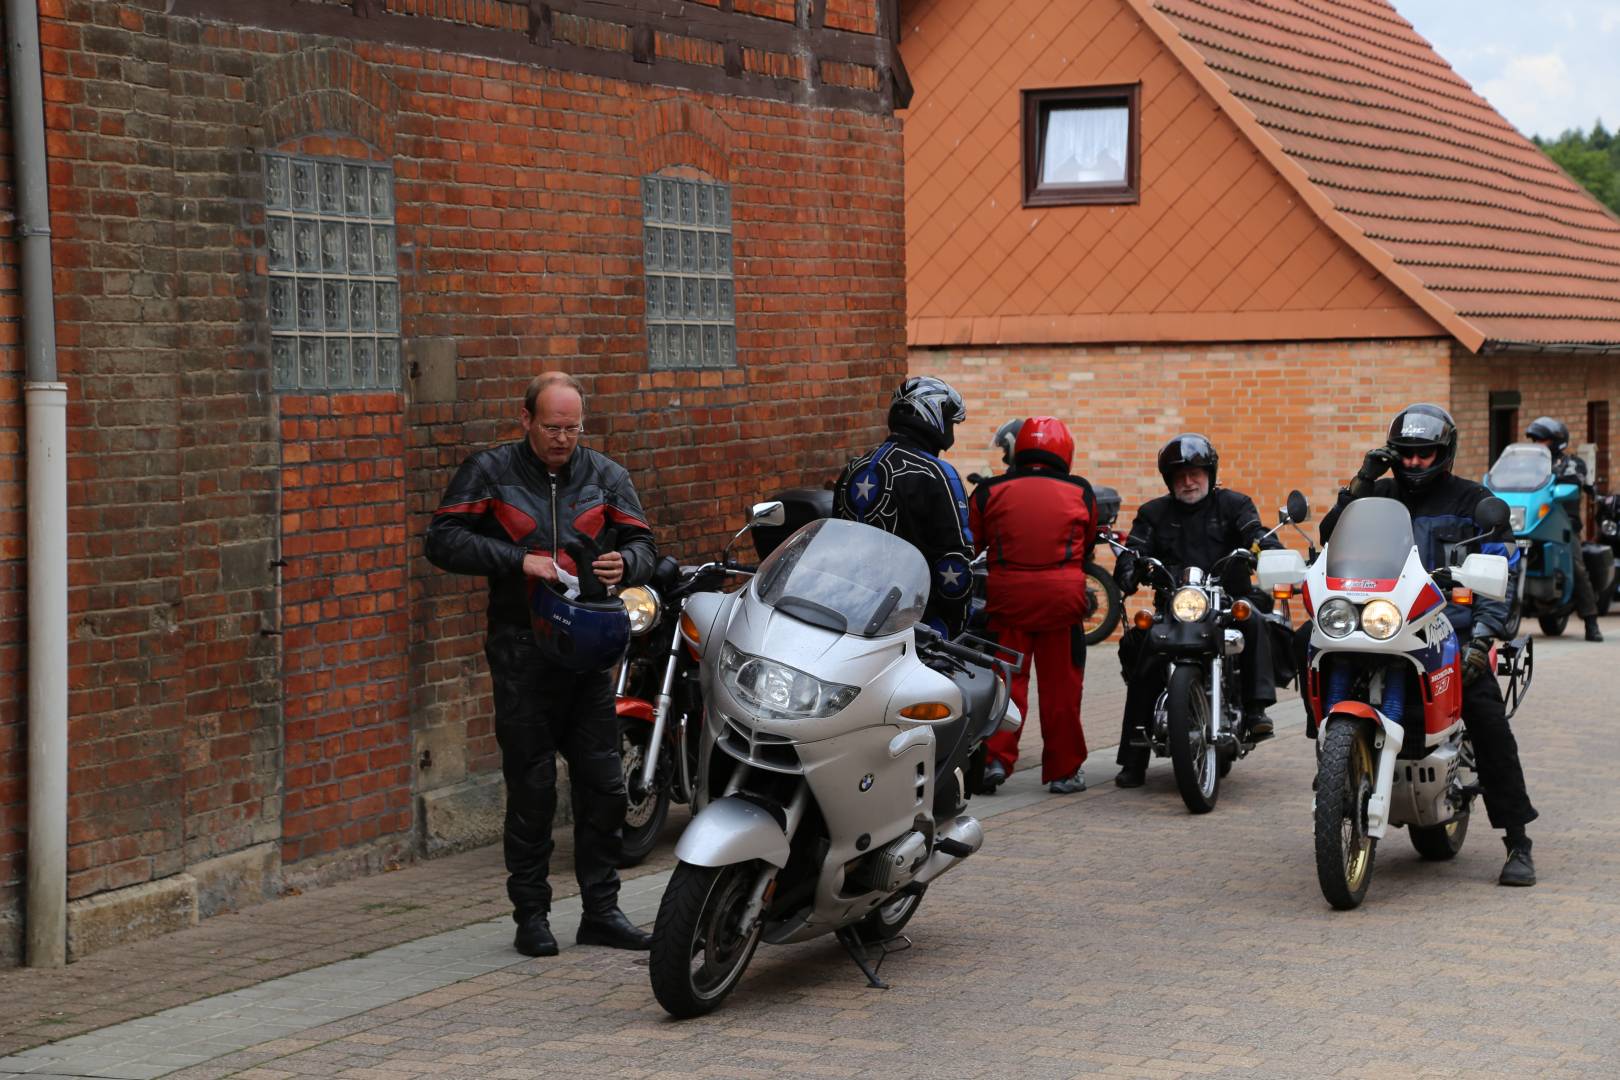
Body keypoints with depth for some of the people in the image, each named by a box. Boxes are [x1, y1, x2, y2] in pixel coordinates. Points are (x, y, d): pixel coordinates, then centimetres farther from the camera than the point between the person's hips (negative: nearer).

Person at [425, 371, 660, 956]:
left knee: (603, 784, 3)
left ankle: (601, 909, 12)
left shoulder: (606, 475, 10)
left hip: (589, 648, 3)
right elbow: (442, 540, -6)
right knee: (532, 788, -1)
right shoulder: (489, 471, 1)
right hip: (522, 651, -3)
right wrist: (519, 561, -15)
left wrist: (624, 562, -15)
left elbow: (643, 545, 10)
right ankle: (531, 915, 8)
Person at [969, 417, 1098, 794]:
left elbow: (969, 543, 7)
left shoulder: (990, 492, 3)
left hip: (1008, 593, 0)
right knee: (1061, 685, 7)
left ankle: (994, 758, -5)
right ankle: (1064, 770, 13)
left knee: (1006, 678, 6)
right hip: (1063, 592, 0)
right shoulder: (1080, 493, 6)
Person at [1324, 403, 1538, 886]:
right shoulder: (1381, 495, 17)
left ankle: (1518, 844, -13)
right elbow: (1331, 535, 7)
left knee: (1488, 720, -19)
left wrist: (1482, 637, -10)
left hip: (1454, 629, -3)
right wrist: (1360, 484, -4)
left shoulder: (1472, 500, 9)